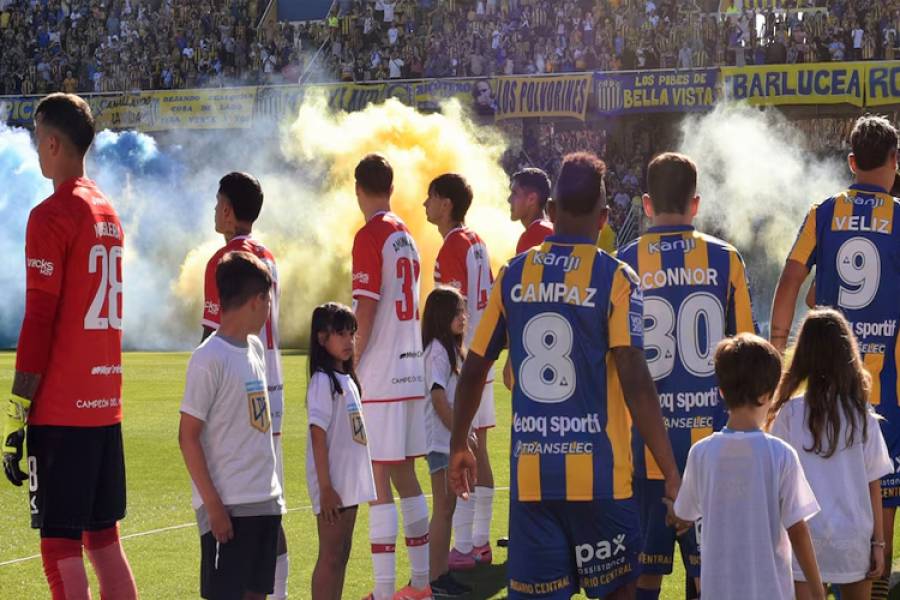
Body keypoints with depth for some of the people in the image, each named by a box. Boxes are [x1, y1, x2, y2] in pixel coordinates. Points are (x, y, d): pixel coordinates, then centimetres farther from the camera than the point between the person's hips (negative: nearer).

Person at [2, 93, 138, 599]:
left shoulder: (52, 216, -10)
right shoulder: (109, 214, 13)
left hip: (62, 409, -8)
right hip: (107, 404, 8)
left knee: (60, 548, -4)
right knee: (105, 540, 14)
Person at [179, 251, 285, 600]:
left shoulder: (255, 349, 11)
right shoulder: (209, 359, -13)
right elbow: (188, 437, -13)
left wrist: (272, 492, 16)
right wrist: (213, 504, -15)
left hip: (265, 502, 8)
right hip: (228, 506, -8)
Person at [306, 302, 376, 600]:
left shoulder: (347, 379, 12)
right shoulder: (322, 381, -13)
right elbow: (318, 436, -17)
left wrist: (354, 482, 15)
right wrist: (326, 488, -20)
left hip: (350, 482, 8)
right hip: (333, 485, -8)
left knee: (342, 553, 12)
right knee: (330, 557, -5)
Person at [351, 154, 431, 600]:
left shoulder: (370, 237, -11)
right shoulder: (406, 237, 14)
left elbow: (365, 312, -16)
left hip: (379, 377, -8)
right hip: (411, 371, 8)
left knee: (379, 477, -7)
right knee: (404, 473, 14)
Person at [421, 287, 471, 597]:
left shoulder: (451, 348, 15)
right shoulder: (437, 350, -14)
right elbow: (438, 398, -19)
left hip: (453, 442, 9)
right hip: (442, 441, -9)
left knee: (448, 509, 11)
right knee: (442, 510, -7)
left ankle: (443, 574, 15)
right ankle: (436, 579, -4)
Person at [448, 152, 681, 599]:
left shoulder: (514, 274, 5)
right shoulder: (615, 279, -6)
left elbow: (474, 369, 9)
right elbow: (635, 382, -14)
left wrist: (458, 446, 23)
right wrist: (671, 473, -11)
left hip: (529, 474, 3)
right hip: (598, 473, -3)